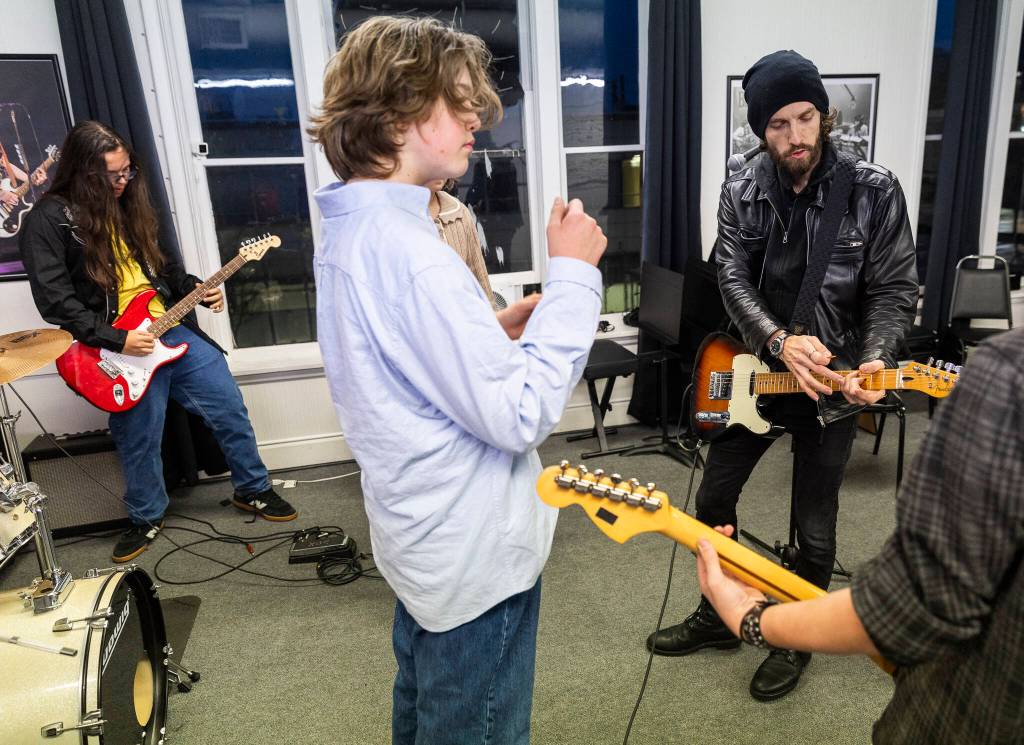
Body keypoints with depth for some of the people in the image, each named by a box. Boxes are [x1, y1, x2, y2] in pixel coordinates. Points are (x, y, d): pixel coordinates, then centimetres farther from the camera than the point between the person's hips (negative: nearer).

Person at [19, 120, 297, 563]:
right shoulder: (49, 220, -8)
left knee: (229, 406, 6)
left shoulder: (126, 204, 12)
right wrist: (117, 340, -19)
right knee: (140, 440, 5)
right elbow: (55, 301, -14)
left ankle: (253, 490, 23)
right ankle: (146, 518, 30)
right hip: (120, 345, -5)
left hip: (172, 326, 6)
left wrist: (197, 290, 6)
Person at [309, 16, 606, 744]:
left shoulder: (352, 230, 4)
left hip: (424, 535, 9)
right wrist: (573, 275, -20)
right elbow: (520, 416, -26)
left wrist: (512, 323, 0)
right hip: (475, 552, -9)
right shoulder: (405, 248, -28)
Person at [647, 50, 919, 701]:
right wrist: (781, 342, -27)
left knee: (815, 529, 9)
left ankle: (797, 640, 35)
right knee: (714, 500, 12)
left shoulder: (875, 191, -11)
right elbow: (733, 279, -10)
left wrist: (874, 362, -28)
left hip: (832, 385, -3)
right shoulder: (741, 193, -4)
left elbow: (895, 291, -9)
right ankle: (718, 618, 35)